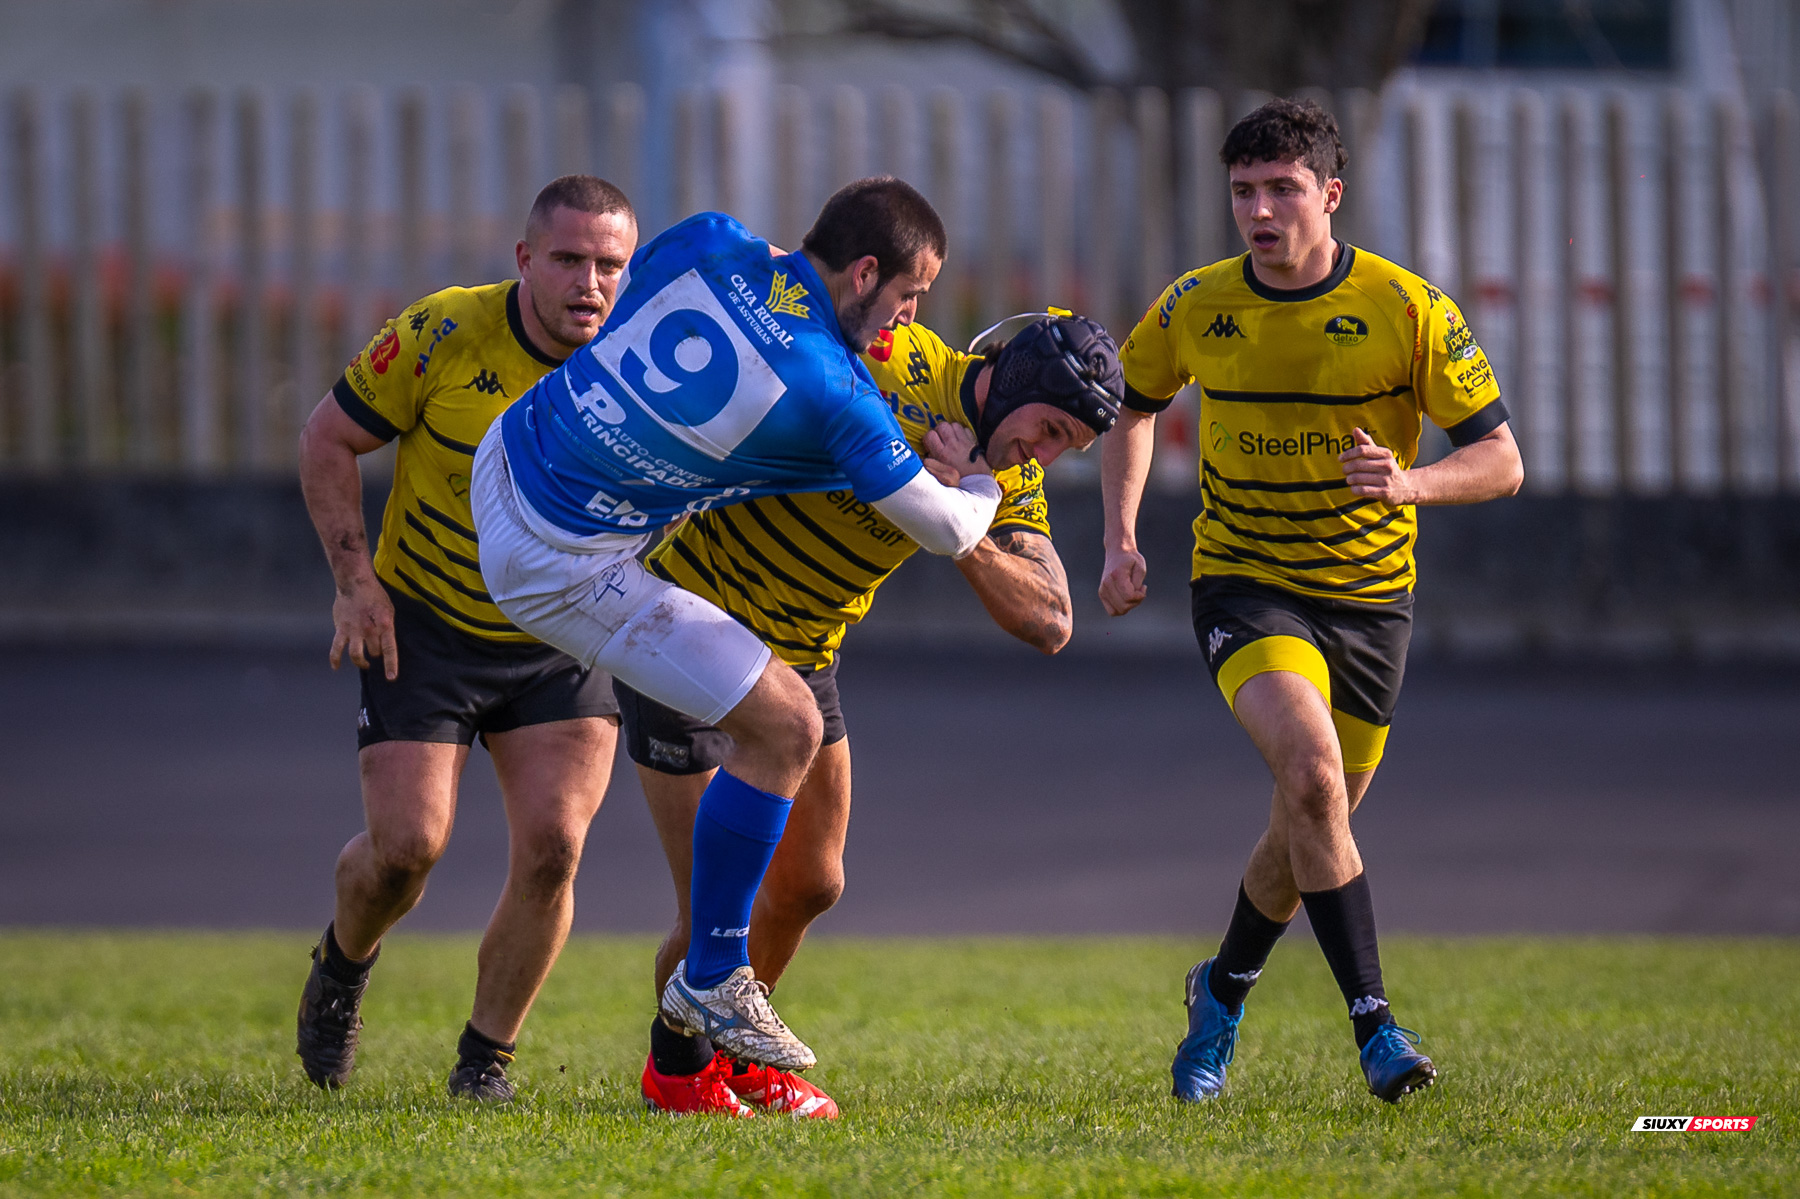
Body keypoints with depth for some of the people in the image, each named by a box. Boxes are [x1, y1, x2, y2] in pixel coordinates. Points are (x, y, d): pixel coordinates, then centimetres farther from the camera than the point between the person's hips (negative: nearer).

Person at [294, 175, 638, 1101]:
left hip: (563, 640, 2)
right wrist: (354, 579, -11)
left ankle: (485, 1060, 6)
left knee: (552, 845, -14)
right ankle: (342, 966, 27)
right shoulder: (443, 336, -18)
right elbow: (329, 438, -6)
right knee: (406, 845, -9)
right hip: (425, 628, -2)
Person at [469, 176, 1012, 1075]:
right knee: (784, 729, -2)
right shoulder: (834, 395, -21)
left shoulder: (711, 245, -7)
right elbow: (947, 531, -7)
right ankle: (712, 981, 10)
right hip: (564, 561, -8)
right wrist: (977, 477, 16)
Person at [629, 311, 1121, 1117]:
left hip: (801, 651, 7)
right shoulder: (893, 362, -23)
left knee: (809, 885, 14)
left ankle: (732, 1049, 40)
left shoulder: (1011, 483, -3)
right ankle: (678, 1072, 20)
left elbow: (1049, 624, -11)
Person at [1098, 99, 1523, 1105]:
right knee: (1311, 769, -26)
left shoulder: (1408, 310, -12)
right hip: (1244, 581, -1)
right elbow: (1133, 403, 15)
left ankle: (1225, 990, 41)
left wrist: (1411, 484, -31)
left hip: (1369, 595, 1)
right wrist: (1121, 540, 3)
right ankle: (1373, 1021, -24)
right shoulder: (1197, 308, -6)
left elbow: (1501, 461, -10)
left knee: (1310, 829, 11)